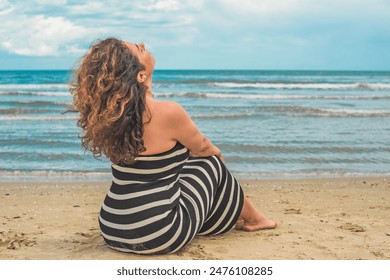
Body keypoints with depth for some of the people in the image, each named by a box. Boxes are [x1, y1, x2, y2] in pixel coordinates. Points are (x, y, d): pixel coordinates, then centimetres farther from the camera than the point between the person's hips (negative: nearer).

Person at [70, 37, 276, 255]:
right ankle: (252, 219, 41)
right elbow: (202, 147, -1)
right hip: (159, 238, -6)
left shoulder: (108, 113, -3)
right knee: (211, 162, 14)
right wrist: (216, 152, 24)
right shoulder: (167, 113, -23)